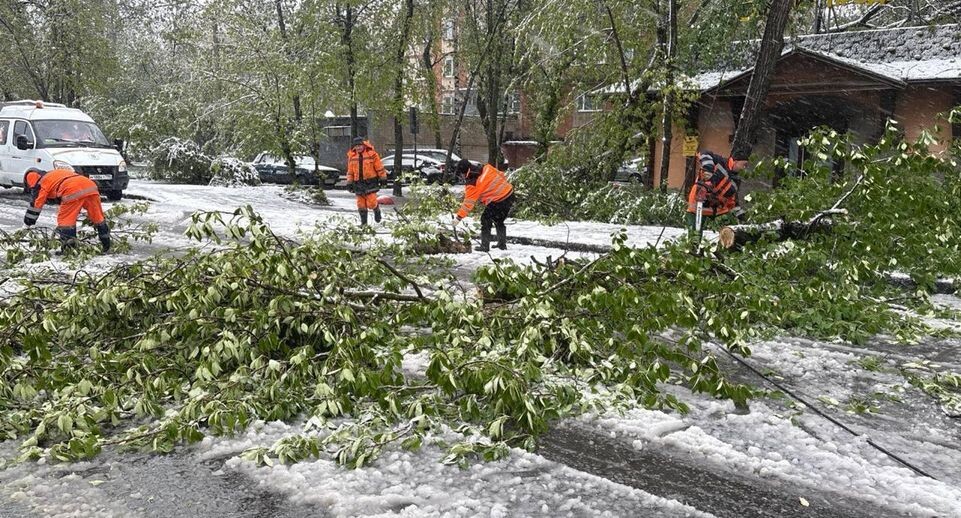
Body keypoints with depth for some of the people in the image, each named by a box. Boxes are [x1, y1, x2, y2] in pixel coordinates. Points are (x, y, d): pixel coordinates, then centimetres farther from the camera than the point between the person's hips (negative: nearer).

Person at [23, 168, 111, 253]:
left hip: (73, 192, -7)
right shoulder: (57, 173, 41)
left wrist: (27, 224, 28)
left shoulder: (42, 183, 20)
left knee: (65, 219, 5)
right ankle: (106, 246, 24)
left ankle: (68, 250, -2)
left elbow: (36, 204, 20)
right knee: (97, 216, 15)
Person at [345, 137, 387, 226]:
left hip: (371, 182, -4)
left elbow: (379, 167, 1)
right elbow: (350, 171, 14)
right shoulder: (352, 157, 7)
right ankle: (363, 221, 15)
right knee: (361, 204, 5)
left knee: (372, 203, -11)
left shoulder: (372, 154, -4)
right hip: (358, 183, 4)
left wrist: (383, 178, 2)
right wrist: (349, 183, 12)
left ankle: (377, 211, 21)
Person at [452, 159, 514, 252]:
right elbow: (502, 176, 11)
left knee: (486, 221, 5)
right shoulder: (486, 168, 4)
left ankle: (485, 246, 6)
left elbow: (468, 203, -14)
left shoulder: (473, 184, -14)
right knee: (499, 221, 24)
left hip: (498, 202, -8)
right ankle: (502, 244, 31)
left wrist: (459, 217, -10)